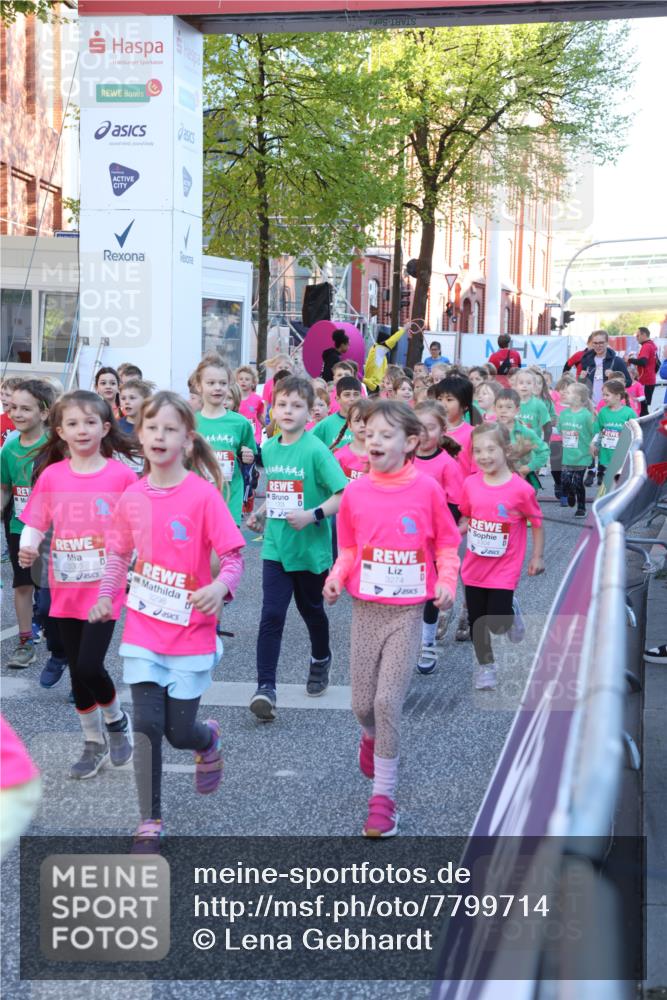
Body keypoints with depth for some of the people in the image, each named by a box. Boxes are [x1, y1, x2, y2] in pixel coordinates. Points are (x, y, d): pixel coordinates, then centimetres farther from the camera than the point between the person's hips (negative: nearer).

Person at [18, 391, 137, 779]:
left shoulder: (122, 475, -8)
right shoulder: (51, 476, -1)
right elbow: (35, 524, 4)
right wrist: (27, 548, -15)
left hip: (104, 587, -3)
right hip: (65, 588, 4)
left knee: (90, 665, -13)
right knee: (77, 670, 12)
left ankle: (116, 719, 18)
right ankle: (94, 744, 30)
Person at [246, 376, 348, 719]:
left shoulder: (316, 450, -15)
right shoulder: (268, 449, 4)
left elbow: (345, 495, -18)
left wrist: (312, 515, -28)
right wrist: (260, 513, 5)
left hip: (311, 547, -3)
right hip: (276, 546, 3)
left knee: (311, 608, 17)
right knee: (272, 614, -7)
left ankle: (321, 660, 44)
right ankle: (265, 686, -7)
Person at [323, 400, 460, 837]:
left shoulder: (427, 488, -7)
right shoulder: (355, 491, 0)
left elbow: (446, 543, 3)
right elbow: (349, 547, 10)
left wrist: (447, 582, -11)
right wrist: (336, 577, -6)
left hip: (408, 610, -3)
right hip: (365, 608, 3)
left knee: (388, 701, -9)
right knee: (362, 702, 8)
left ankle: (383, 795, 4)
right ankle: (372, 738, 46)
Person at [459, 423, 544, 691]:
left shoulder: (520, 489, -16)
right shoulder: (470, 484, -6)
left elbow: (536, 523, -3)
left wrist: (538, 557, 0)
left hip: (504, 570, -3)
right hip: (474, 567, 3)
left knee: (497, 625, -4)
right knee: (476, 621, 11)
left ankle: (511, 610, 30)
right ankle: (485, 666, 32)